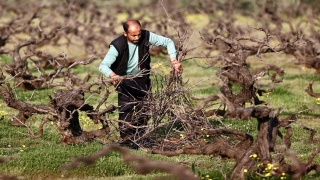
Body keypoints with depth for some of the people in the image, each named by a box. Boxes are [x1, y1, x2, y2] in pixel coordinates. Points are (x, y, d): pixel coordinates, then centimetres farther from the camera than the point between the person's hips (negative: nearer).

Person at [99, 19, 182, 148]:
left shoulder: (146, 37, -18)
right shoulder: (117, 46, -27)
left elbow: (167, 42, -7)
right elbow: (103, 66, -31)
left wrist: (173, 60, -21)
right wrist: (112, 75, -53)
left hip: (142, 79, 4)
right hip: (125, 81, -4)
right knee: (126, 110, -15)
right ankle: (126, 140, -7)